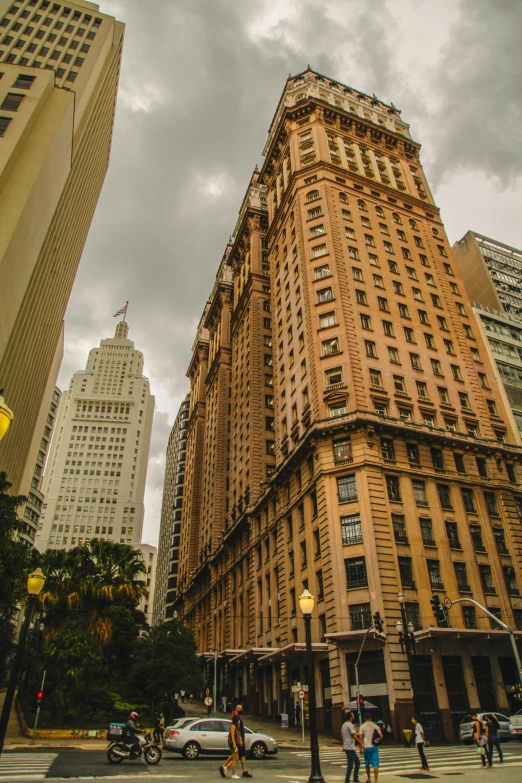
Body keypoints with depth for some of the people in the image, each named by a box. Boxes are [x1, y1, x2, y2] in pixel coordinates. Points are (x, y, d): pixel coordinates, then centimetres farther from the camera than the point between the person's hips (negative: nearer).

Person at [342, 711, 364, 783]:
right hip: (350, 748, -9)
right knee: (350, 765, -2)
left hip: (346, 747, 9)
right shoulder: (350, 725, -16)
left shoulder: (344, 725, 14)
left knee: (357, 762, 16)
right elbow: (354, 736, -23)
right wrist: (361, 744, -19)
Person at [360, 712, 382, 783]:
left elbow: (361, 738, -5)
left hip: (367, 747, 0)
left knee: (367, 764, 18)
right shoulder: (375, 726, 2)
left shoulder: (362, 726, -2)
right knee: (375, 764, -1)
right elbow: (381, 736, 0)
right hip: (374, 747, 0)